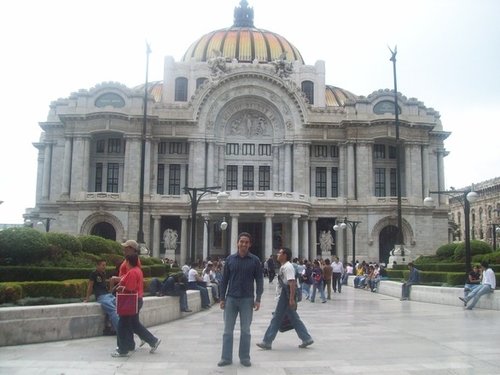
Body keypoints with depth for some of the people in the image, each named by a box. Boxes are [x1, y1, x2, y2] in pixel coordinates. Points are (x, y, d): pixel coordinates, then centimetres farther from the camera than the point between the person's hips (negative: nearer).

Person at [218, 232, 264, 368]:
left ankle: (244, 357, 16)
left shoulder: (255, 260, -1)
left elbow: (259, 280, 0)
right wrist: (222, 298, 1)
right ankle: (226, 357, 13)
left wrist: (258, 299, -7)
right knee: (228, 330, 5)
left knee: (245, 331, 6)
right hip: (231, 299, 1)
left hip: (247, 299, -1)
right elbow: (224, 279, 5)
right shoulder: (230, 259, 3)